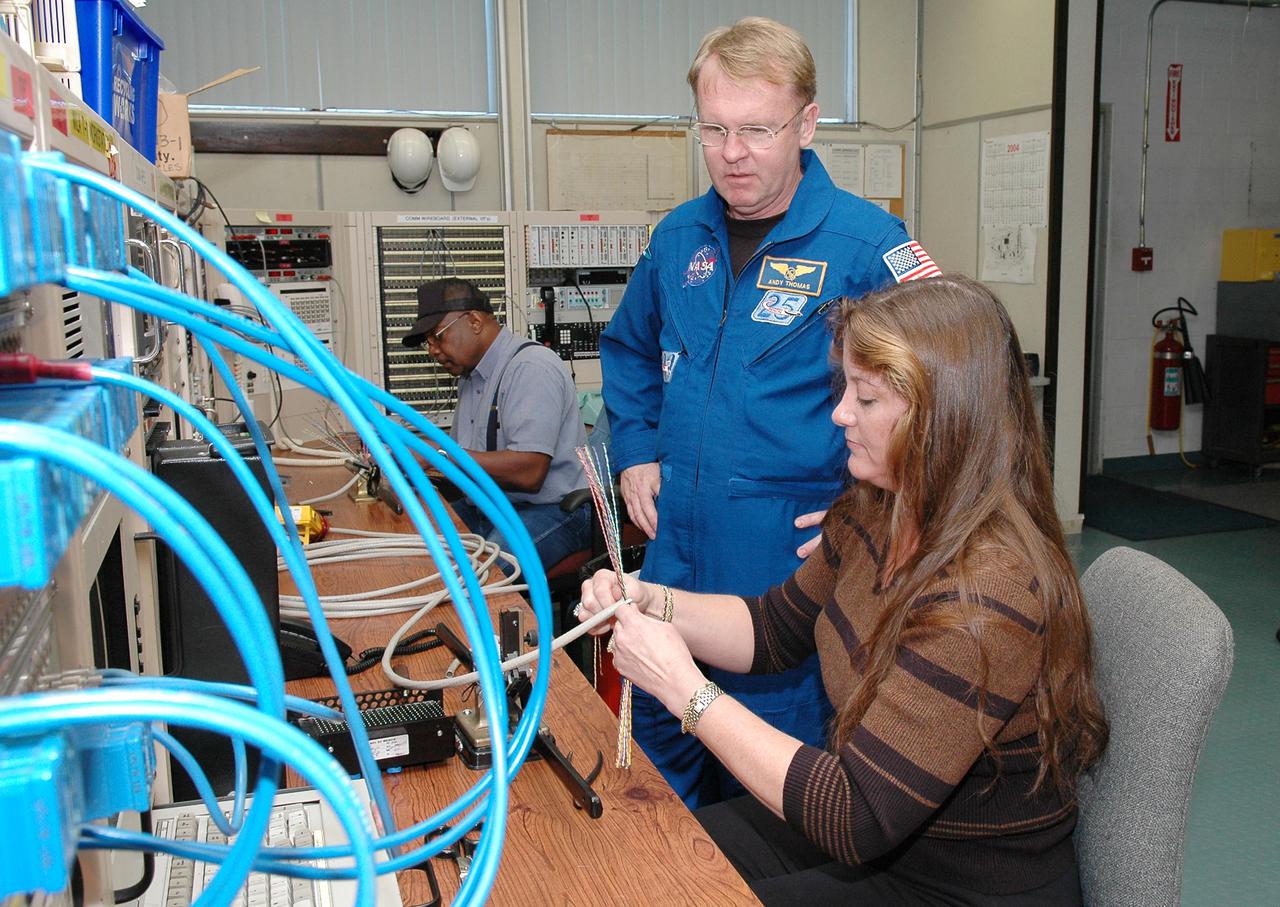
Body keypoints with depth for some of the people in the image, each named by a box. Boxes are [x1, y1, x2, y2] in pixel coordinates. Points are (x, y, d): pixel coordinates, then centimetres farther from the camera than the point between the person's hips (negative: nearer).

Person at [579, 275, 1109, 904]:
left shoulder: (983, 597, -31)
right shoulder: (872, 517, -4)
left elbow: (854, 821, -30)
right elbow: (775, 629, 11)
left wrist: (682, 686, -26)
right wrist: (650, 602, -7)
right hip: (869, 828, 7)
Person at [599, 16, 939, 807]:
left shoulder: (867, 244, -13)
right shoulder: (679, 237, 6)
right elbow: (628, 348, 23)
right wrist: (635, 452, 12)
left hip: (794, 567, -5)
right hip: (678, 560, 6)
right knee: (660, 750, 20)